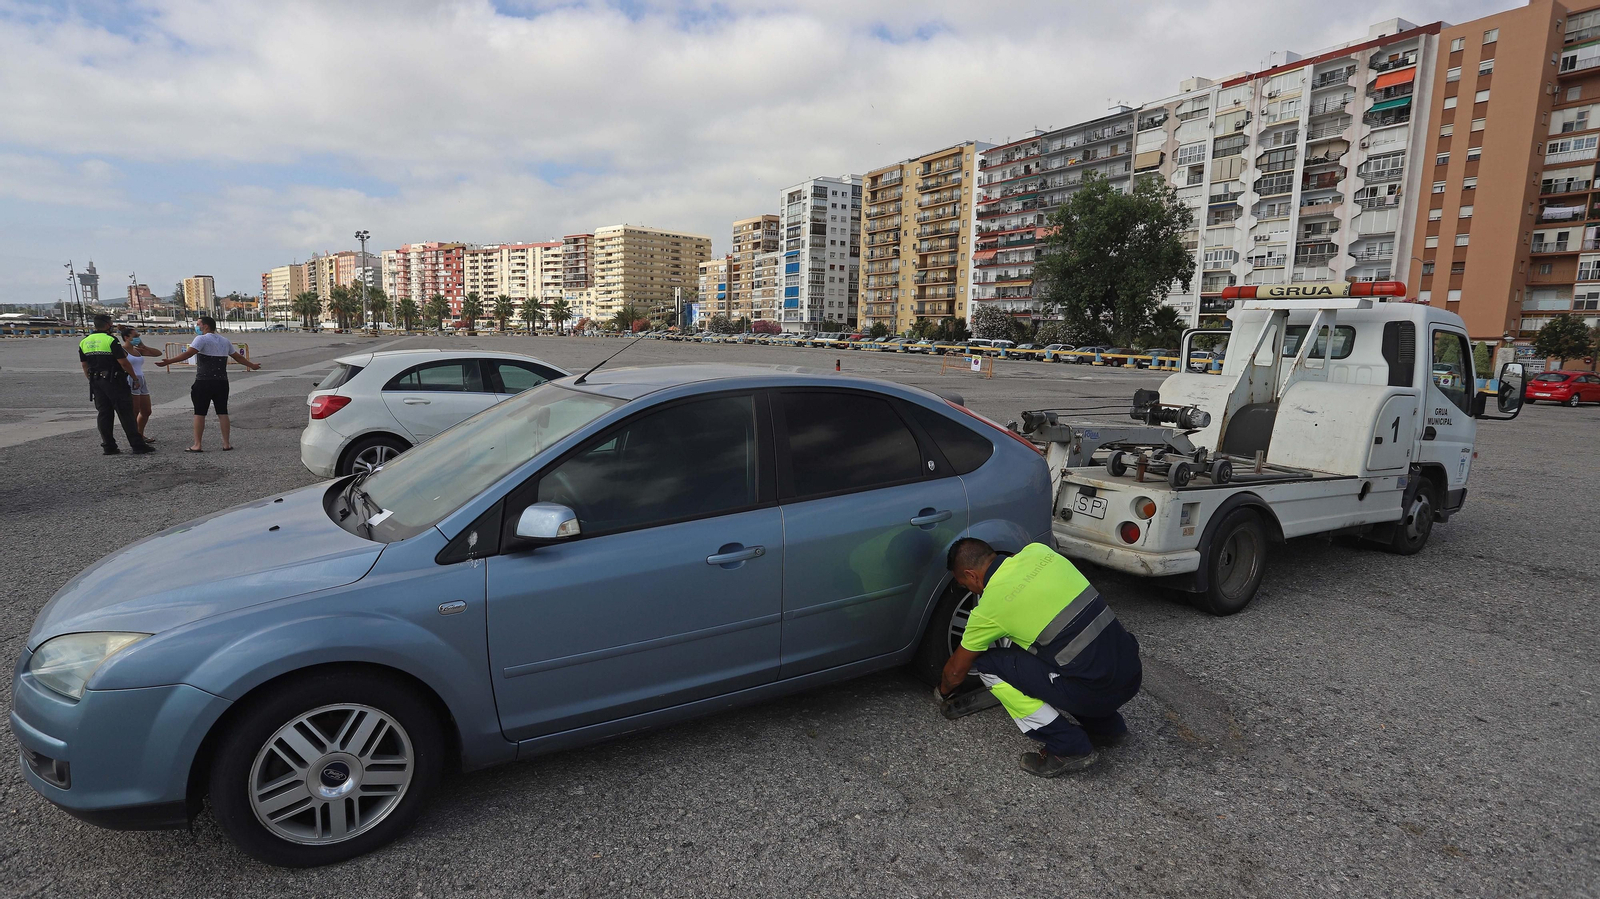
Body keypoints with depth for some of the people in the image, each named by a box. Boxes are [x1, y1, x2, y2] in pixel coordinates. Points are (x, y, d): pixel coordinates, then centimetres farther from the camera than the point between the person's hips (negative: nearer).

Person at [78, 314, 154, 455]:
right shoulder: (111, 341, -12)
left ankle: (108, 446, 9)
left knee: (103, 414, 9)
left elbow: (85, 365, 14)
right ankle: (137, 445, -6)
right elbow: (123, 363, -14)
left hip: (96, 382, 6)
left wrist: (92, 381, 22)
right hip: (114, 381, -6)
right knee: (125, 413, -5)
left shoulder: (84, 343, 10)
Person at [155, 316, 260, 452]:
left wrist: (169, 361, -23)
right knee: (222, 412, 8)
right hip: (222, 382, 6)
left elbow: (188, 353, -19)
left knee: (199, 413, 0)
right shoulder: (225, 341, 14)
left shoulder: (202, 339, -6)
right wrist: (252, 365, 39)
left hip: (204, 382, -6)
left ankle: (197, 445, 1)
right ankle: (226, 444, 10)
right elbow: (238, 357, 24)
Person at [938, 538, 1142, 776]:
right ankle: (1106, 725, 24)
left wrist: (944, 691, 31)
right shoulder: (1038, 551, 6)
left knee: (988, 664, 2)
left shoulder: (989, 607, -7)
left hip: (1097, 691, -7)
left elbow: (956, 671, 10)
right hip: (1133, 671, 7)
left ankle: (1068, 747, 2)